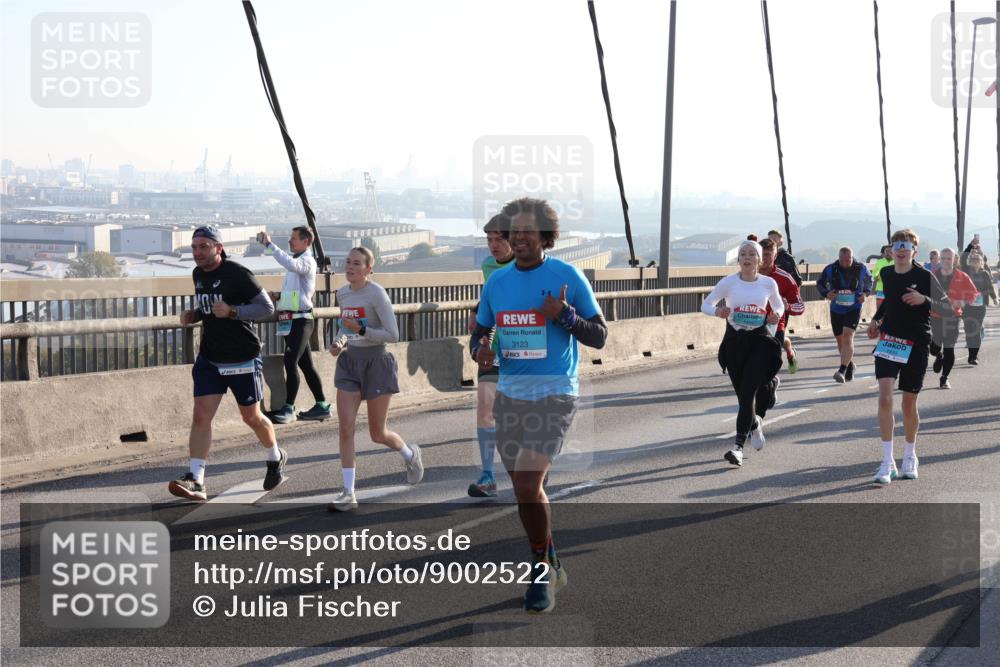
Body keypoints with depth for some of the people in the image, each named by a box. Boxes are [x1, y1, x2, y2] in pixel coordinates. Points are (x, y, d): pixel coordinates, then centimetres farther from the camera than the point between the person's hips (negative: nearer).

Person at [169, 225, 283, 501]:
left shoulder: (238, 274, -15)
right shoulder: (198, 274, 8)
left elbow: (267, 307, -15)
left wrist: (232, 311, -28)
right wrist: (193, 315, 3)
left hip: (243, 359, -5)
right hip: (209, 358, 6)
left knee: (252, 417, 9)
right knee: (201, 416, -8)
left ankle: (276, 458, 36)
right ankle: (195, 481, -11)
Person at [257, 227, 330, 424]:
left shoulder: (307, 261, -9)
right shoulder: (295, 262, 20)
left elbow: (289, 263, -33)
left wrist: (269, 244, -31)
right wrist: (279, 296, 10)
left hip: (300, 320, -10)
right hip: (290, 320, 10)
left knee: (290, 363, -14)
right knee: (305, 364, 11)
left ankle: (288, 409, -11)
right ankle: (322, 406, 16)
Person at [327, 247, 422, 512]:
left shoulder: (377, 294, -14)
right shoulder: (342, 294, 6)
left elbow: (393, 335, -16)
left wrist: (361, 329, -25)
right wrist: (338, 343, 1)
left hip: (376, 362, -5)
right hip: (349, 362, 6)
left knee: (377, 433, 5)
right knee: (345, 428, -5)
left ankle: (410, 454, 38)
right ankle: (349, 493, -1)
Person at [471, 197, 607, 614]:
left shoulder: (567, 276, -5)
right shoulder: (496, 282, 7)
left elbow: (599, 337, -3)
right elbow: (479, 332, 16)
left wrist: (565, 315, -20)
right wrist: (480, 350, -7)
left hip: (554, 395, -5)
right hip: (509, 395, 5)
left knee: (528, 486, -17)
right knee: (527, 489, 14)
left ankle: (542, 572, 2)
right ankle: (550, 565, 35)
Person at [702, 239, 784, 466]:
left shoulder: (768, 283, 1)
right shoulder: (729, 282, -2)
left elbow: (779, 305, 18)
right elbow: (706, 304, 2)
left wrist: (777, 315, -5)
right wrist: (717, 312, -20)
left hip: (760, 342, -2)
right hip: (734, 342, 2)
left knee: (747, 392, -14)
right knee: (742, 393, 10)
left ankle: (738, 446, -17)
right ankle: (755, 424, 42)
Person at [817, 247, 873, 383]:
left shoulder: (861, 268, -8)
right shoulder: (830, 269, -9)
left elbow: (869, 281, 13)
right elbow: (819, 284, 6)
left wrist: (865, 293, -5)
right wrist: (826, 293, -15)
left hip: (854, 308, -3)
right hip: (836, 309, 3)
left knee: (848, 336, -21)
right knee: (840, 340, 13)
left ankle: (842, 370, -27)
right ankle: (850, 364, 37)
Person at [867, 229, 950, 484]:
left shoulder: (924, 276, -8)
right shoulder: (886, 274, 5)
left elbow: (947, 307, -8)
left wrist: (924, 300, -24)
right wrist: (876, 319, 13)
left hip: (916, 344, -2)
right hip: (888, 340, 2)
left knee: (909, 404, 8)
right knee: (885, 399, -14)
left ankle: (910, 456, 32)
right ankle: (888, 463, -12)